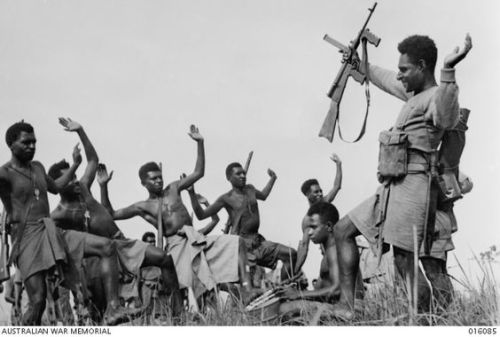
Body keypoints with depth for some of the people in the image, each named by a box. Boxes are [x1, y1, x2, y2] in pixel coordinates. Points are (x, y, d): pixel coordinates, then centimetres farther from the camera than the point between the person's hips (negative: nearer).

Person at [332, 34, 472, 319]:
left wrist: (448, 70, -46)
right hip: (392, 188, 10)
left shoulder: (437, 96, -10)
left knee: (405, 261, -14)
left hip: (413, 184, -10)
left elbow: (447, 119, -35)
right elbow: (384, 79, 39)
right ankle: (347, 305, 9)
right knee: (343, 231, 13)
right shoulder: (414, 94, 20)